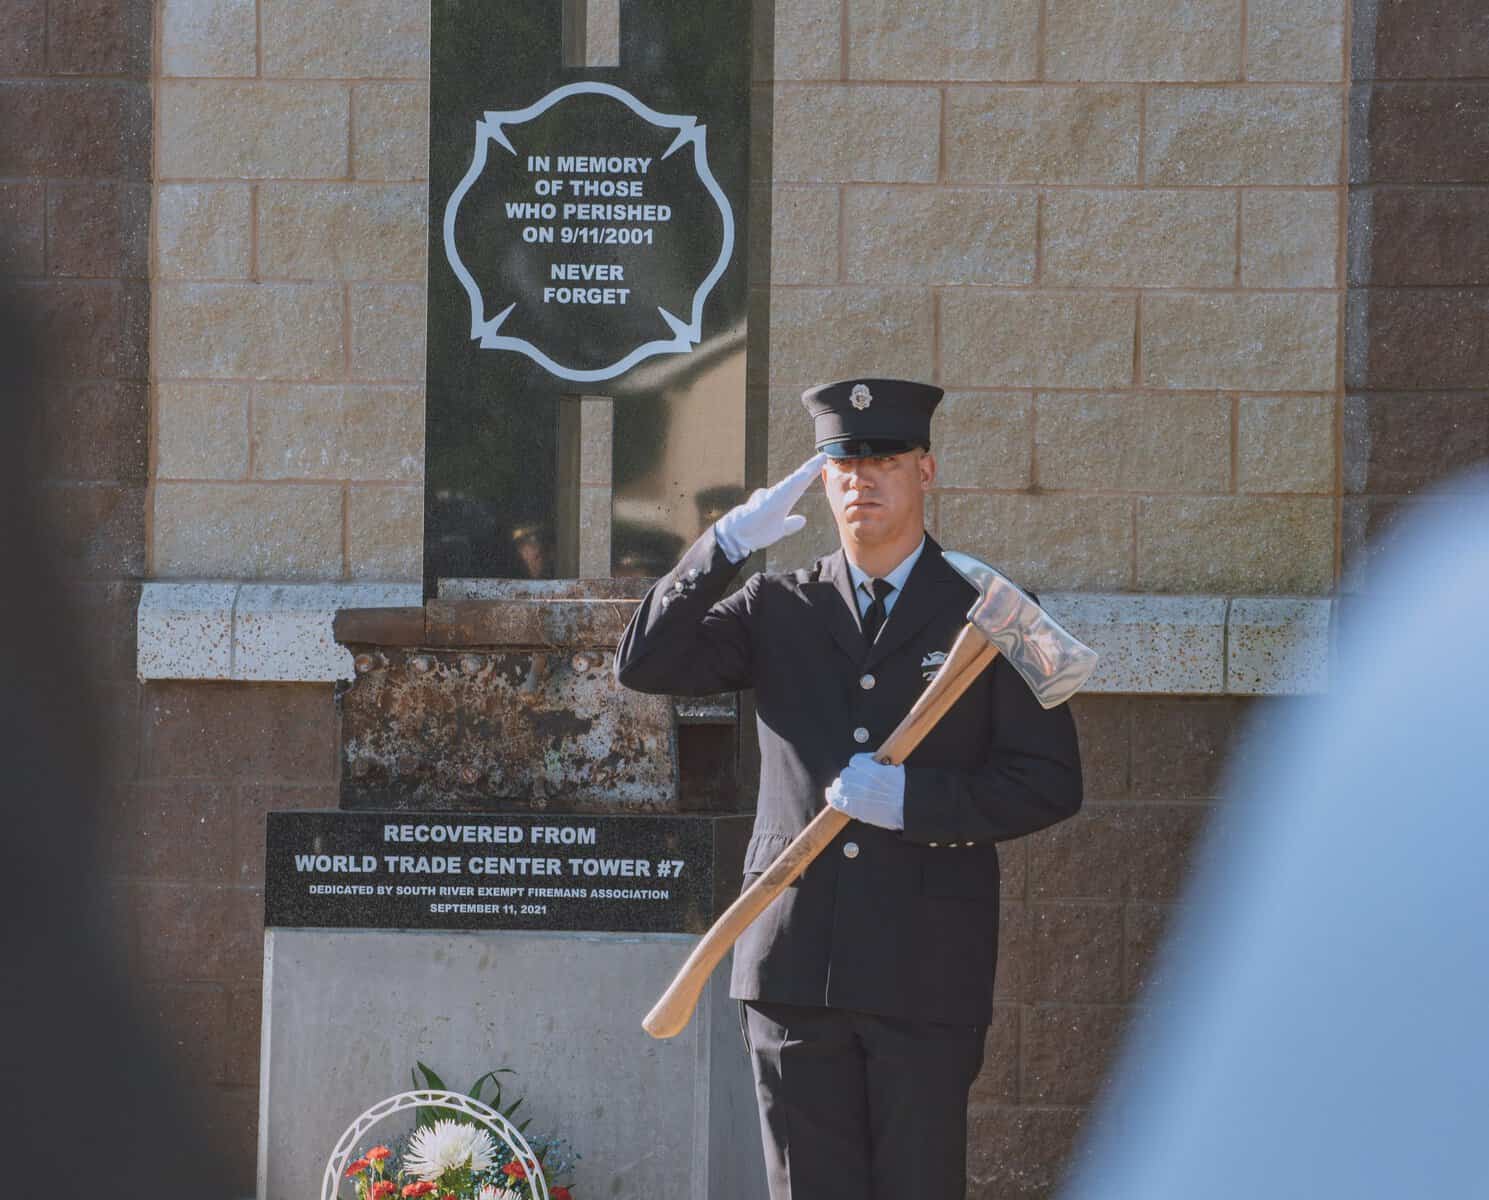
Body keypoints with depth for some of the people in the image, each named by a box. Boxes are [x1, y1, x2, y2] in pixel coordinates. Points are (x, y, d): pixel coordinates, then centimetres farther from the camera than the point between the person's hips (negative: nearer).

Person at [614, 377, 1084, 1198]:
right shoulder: (778, 612, 13)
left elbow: (1050, 784, 1)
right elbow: (645, 664, 0)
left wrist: (911, 799, -13)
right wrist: (731, 542, -9)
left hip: (928, 976, -2)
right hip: (796, 970, 2)